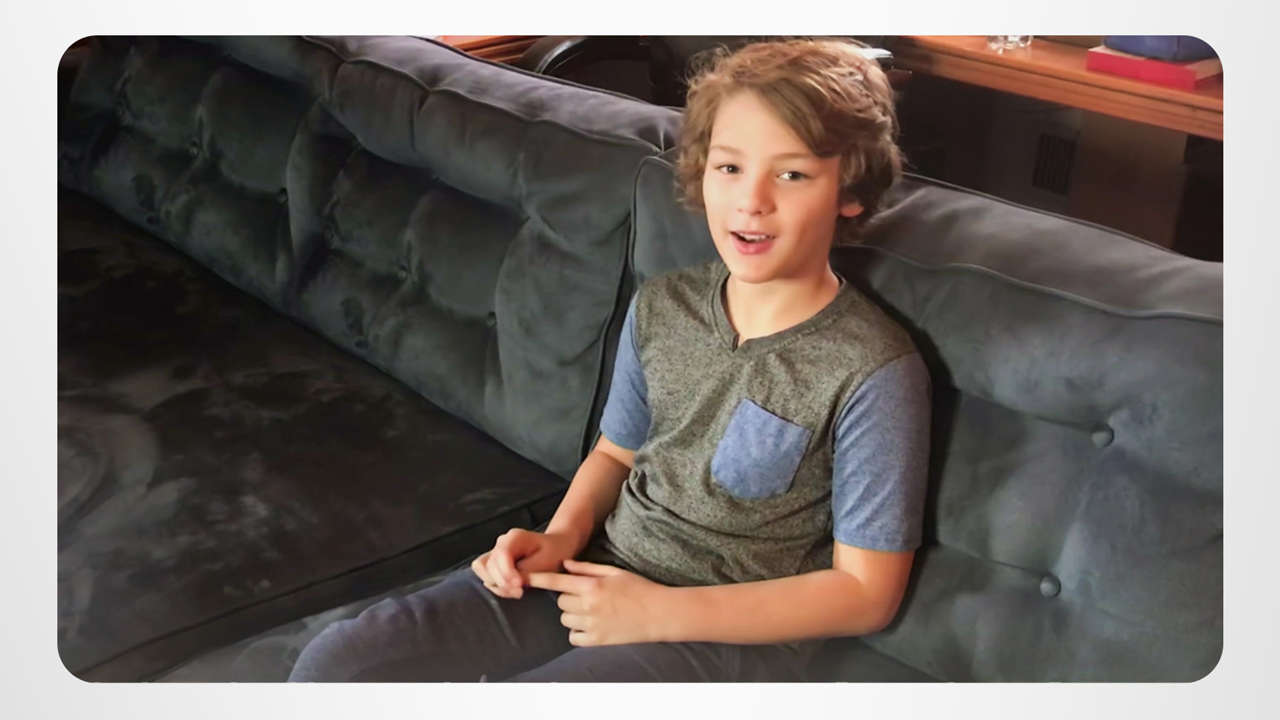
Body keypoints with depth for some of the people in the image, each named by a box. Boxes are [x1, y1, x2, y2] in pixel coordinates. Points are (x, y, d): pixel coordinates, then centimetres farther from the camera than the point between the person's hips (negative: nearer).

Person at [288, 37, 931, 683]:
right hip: (598, 570, 5)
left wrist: (659, 612, -17)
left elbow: (867, 592, -12)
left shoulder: (877, 374, -16)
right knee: (333, 663, -10)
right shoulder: (659, 307, 1)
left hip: (727, 630, -5)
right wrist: (562, 536, -5)